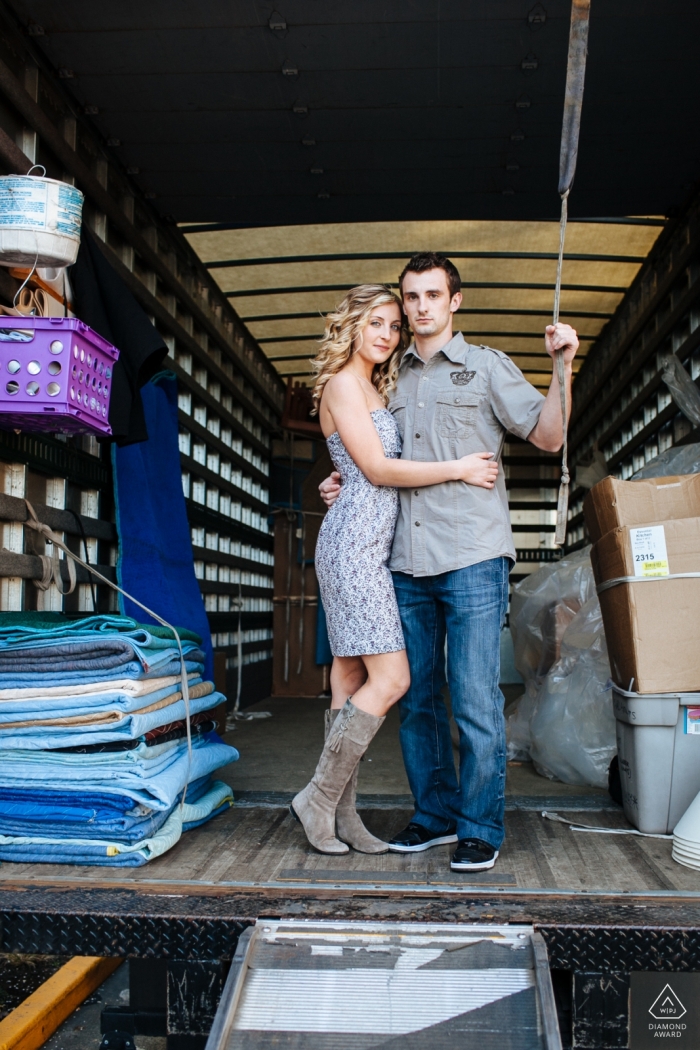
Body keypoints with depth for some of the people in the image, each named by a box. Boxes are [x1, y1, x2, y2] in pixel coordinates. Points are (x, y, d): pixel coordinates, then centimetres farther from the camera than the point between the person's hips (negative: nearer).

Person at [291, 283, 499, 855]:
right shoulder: (342, 383, -6)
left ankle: (342, 814, 12)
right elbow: (377, 469, -12)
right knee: (391, 679, -12)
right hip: (354, 541, -9)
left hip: (374, 546, 9)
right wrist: (459, 468, -9)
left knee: (352, 680, 7)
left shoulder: (376, 388, 22)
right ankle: (318, 797, -1)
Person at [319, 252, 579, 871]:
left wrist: (563, 368, -13)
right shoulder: (394, 382, 20)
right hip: (407, 565, 5)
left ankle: (480, 830, 9)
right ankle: (434, 815, 23)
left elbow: (549, 436, -1)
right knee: (418, 700, 9)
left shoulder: (487, 367, 6)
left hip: (473, 561, -5)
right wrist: (343, 487, 15)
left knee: (476, 704, -4)